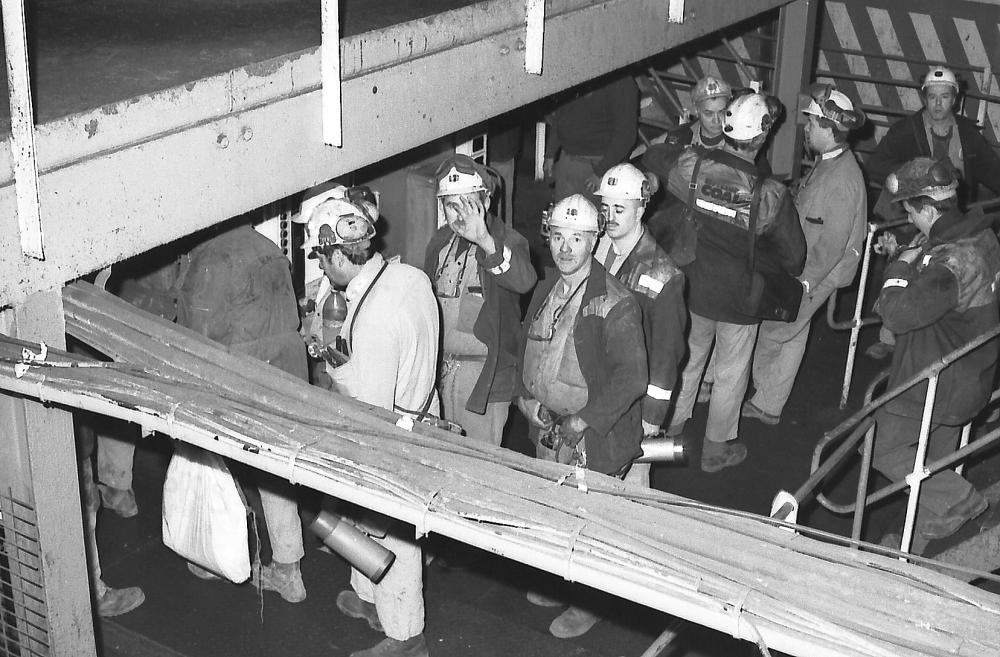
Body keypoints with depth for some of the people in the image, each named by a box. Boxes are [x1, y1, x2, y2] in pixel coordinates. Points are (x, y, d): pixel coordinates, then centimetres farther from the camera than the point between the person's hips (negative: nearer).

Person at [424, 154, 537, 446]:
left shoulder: (507, 240, -10)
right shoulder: (440, 242, 8)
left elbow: (525, 280, -33)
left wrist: (485, 240, -47)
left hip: (486, 373, -5)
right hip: (441, 367, 5)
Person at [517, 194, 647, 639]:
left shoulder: (615, 304, -19)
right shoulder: (545, 291, 5)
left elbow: (631, 379, -21)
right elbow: (527, 348, 16)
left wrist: (583, 420, -20)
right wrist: (529, 399, 0)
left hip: (593, 436, -7)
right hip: (547, 428, 7)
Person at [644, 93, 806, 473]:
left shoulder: (690, 166, -20)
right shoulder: (771, 195, -25)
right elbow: (793, 256, -13)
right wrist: (788, 274, 10)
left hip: (693, 289, 3)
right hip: (740, 299, -3)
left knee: (687, 360, 26)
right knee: (730, 376, 18)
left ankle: (670, 428, 44)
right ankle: (716, 450, 34)